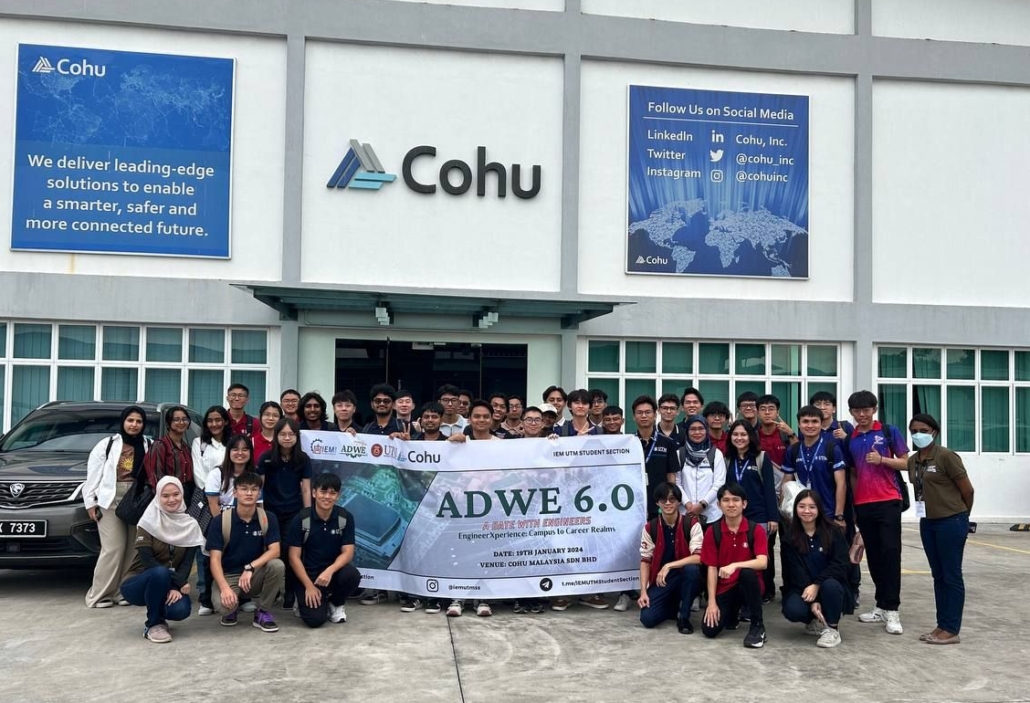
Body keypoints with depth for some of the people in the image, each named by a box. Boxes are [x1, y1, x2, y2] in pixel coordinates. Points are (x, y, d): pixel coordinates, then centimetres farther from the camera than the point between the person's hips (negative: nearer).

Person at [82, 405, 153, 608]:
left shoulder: (148, 446, 9)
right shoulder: (108, 444, 2)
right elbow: (93, 474, 2)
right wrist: (90, 502, -2)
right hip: (110, 500, -3)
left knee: (133, 548, 3)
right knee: (113, 548, -8)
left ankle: (122, 591, 13)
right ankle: (98, 594, 2)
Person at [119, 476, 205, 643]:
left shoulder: (190, 525, -2)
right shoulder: (148, 522, -13)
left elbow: (187, 562, -7)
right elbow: (147, 560, -20)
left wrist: (176, 587, -25)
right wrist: (180, 582, -24)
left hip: (169, 585, 3)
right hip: (136, 584, -3)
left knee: (180, 610, -29)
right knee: (160, 573, -36)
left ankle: (158, 615, 9)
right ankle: (153, 624, -14)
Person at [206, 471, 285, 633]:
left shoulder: (268, 519, -7)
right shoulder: (220, 522, -11)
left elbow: (274, 551, -16)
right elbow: (215, 560, -16)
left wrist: (250, 567, -31)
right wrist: (224, 588, -31)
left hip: (255, 576, 1)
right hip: (229, 576, -1)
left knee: (277, 565, -30)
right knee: (224, 604, -32)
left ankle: (263, 612, -5)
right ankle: (231, 610, 11)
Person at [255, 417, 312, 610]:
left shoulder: (303, 459, -2)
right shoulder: (266, 457, -4)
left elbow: (306, 489, 0)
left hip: (294, 514, 0)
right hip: (271, 513, 0)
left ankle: (290, 595, 15)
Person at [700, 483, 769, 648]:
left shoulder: (756, 530, -9)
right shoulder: (712, 531, -4)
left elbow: (762, 562, -23)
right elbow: (712, 568, -4)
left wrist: (734, 565, -38)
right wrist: (712, 602, -10)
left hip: (748, 586, -2)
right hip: (724, 588, 2)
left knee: (747, 572, -37)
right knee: (709, 630, -16)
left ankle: (758, 626, -17)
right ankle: (732, 612, 22)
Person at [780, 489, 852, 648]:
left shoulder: (833, 532, -4)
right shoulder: (789, 539, -2)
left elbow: (841, 565, -13)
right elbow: (796, 573, -8)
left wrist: (816, 585, -24)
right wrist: (812, 601, -21)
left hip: (831, 587, -1)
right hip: (802, 588, 1)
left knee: (830, 585, -36)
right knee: (792, 610, -30)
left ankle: (832, 628, -11)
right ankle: (815, 622, 5)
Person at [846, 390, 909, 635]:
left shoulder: (889, 432, 0)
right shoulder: (850, 440, 11)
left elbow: (906, 463, 1)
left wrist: (882, 459, -15)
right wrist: (853, 504, 11)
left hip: (888, 501, -4)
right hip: (862, 505, 4)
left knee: (890, 552, -6)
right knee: (873, 555, 8)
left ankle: (892, 609, -4)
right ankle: (882, 606, 16)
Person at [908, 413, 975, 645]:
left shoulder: (946, 456, -13)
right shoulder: (912, 461, 8)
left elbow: (967, 490, -8)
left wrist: (962, 514, 6)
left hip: (951, 522, -7)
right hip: (927, 523, 7)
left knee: (952, 576, 0)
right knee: (938, 575, 13)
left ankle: (951, 630, 6)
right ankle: (942, 625, 21)